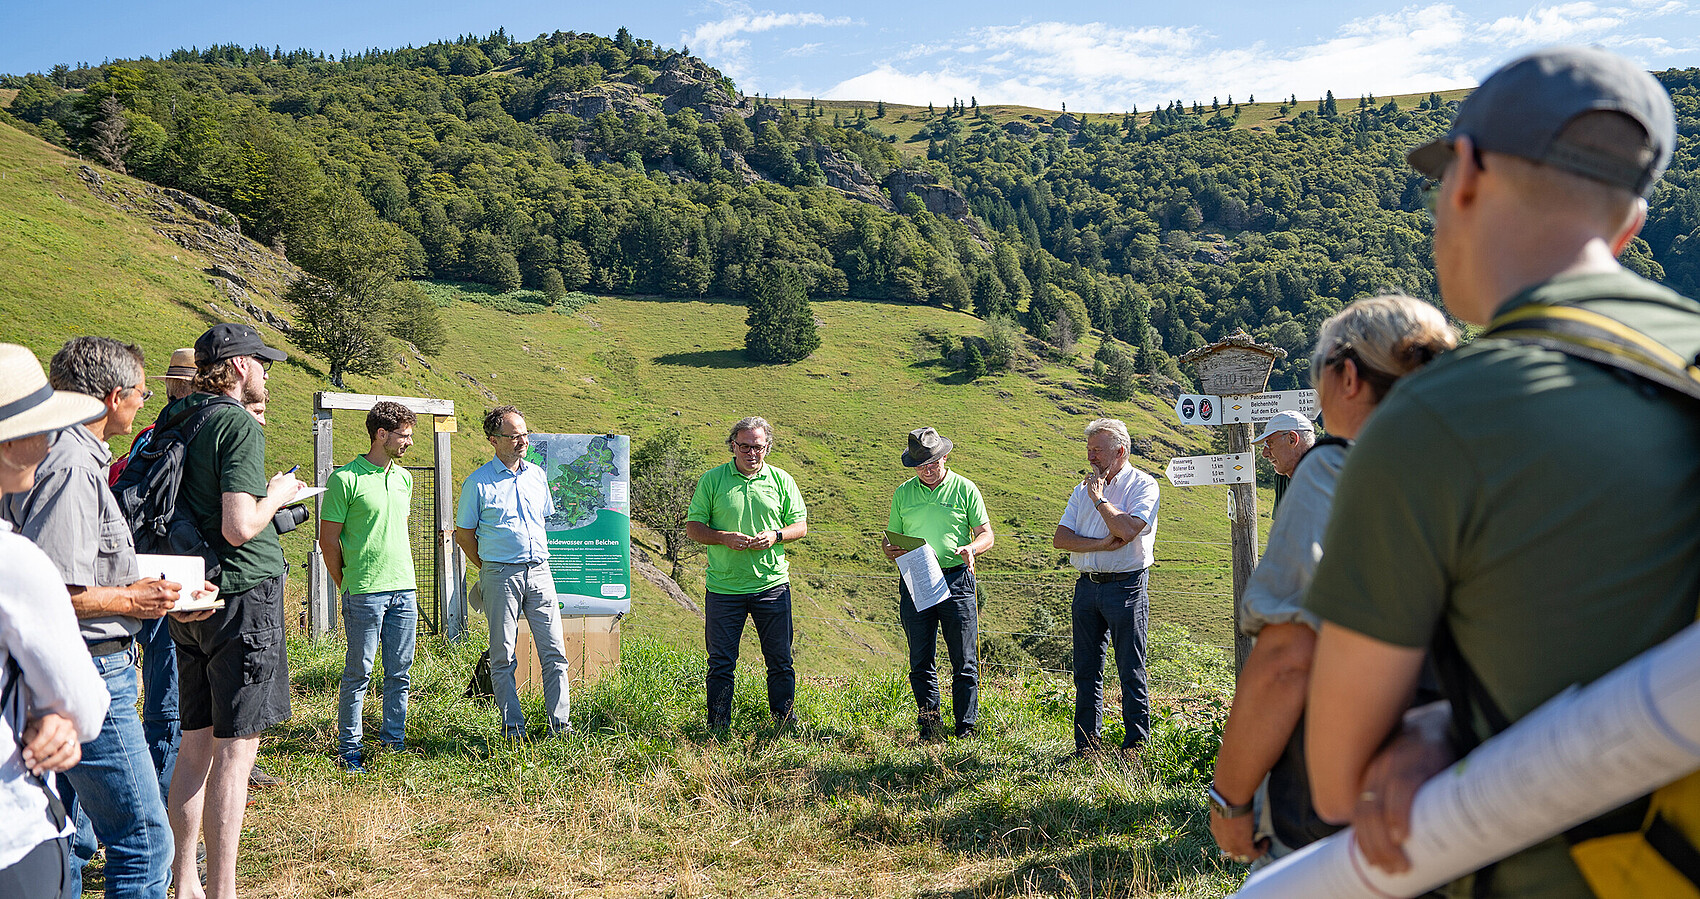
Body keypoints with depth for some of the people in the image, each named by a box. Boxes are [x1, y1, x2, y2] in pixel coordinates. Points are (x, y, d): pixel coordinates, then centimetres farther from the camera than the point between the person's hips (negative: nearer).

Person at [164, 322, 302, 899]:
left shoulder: (174, 423, 11)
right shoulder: (239, 424, -14)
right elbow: (239, 527, -23)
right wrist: (277, 495, -4)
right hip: (242, 593, -8)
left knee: (197, 744, 15)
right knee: (235, 750, -3)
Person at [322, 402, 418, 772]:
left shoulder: (403, 477, 13)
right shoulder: (346, 478, -8)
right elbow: (328, 539, -4)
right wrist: (346, 585, 0)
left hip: (404, 590, 6)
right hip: (364, 593, -6)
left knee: (399, 673, 9)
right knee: (358, 673, 2)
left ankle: (394, 742, 19)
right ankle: (349, 750, 12)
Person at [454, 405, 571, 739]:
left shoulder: (537, 475, 10)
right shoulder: (478, 483, -4)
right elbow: (464, 533, 4)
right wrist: (488, 569, 6)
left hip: (539, 571, 4)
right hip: (500, 576, -4)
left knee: (554, 652, 1)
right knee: (502, 656, 3)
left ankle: (559, 722, 8)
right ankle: (513, 726, 13)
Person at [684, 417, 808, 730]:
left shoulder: (781, 480, 6)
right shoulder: (712, 480, 2)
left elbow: (800, 525, 10)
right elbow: (692, 527, 3)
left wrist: (775, 535, -10)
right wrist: (724, 538, -15)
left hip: (772, 584, 1)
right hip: (724, 585, -1)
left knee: (780, 660, 6)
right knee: (720, 663, 5)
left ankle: (786, 724, 19)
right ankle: (718, 727, 16)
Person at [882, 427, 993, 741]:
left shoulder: (965, 489, 3)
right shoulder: (903, 493, 11)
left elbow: (986, 535, 3)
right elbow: (892, 537, 17)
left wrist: (971, 548, -19)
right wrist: (890, 549, -7)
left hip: (956, 580, -3)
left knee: (964, 664, -1)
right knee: (921, 664, 6)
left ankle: (966, 730, 7)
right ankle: (930, 730, 15)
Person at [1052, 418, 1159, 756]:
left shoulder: (1142, 485, -3)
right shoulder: (1083, 488, 14)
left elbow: (1127, 530, -21)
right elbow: (1059, 538, 3)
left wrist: (1099, 498, -9)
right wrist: (1102, 544, -12)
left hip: (1126, 586, -6)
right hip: (1087, 585, 6)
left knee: (1131, 672, -1)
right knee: (1086, 671, 8)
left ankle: (1136, 743, 8)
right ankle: (1087, 745, 16)